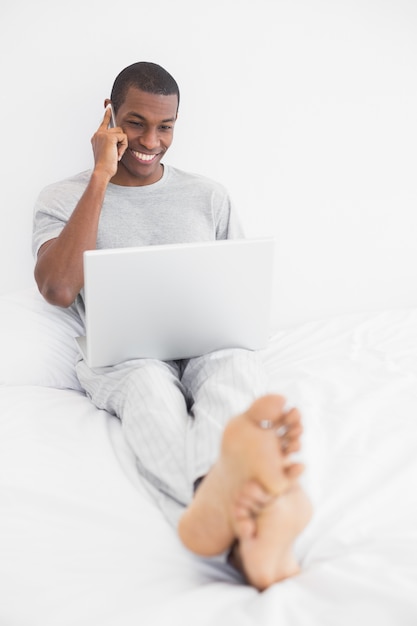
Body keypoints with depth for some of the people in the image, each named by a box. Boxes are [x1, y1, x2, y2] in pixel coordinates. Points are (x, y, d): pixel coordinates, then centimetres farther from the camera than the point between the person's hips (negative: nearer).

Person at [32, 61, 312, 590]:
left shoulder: (208, 196, 20)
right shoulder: (63, 198, 12)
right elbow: (58, 290, -9)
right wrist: (101, 176, -5)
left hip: (208, 345, 2)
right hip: (118, 355, -1)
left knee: (235, 363, -35)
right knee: (146, 380, -38)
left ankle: (220, 500, -65)